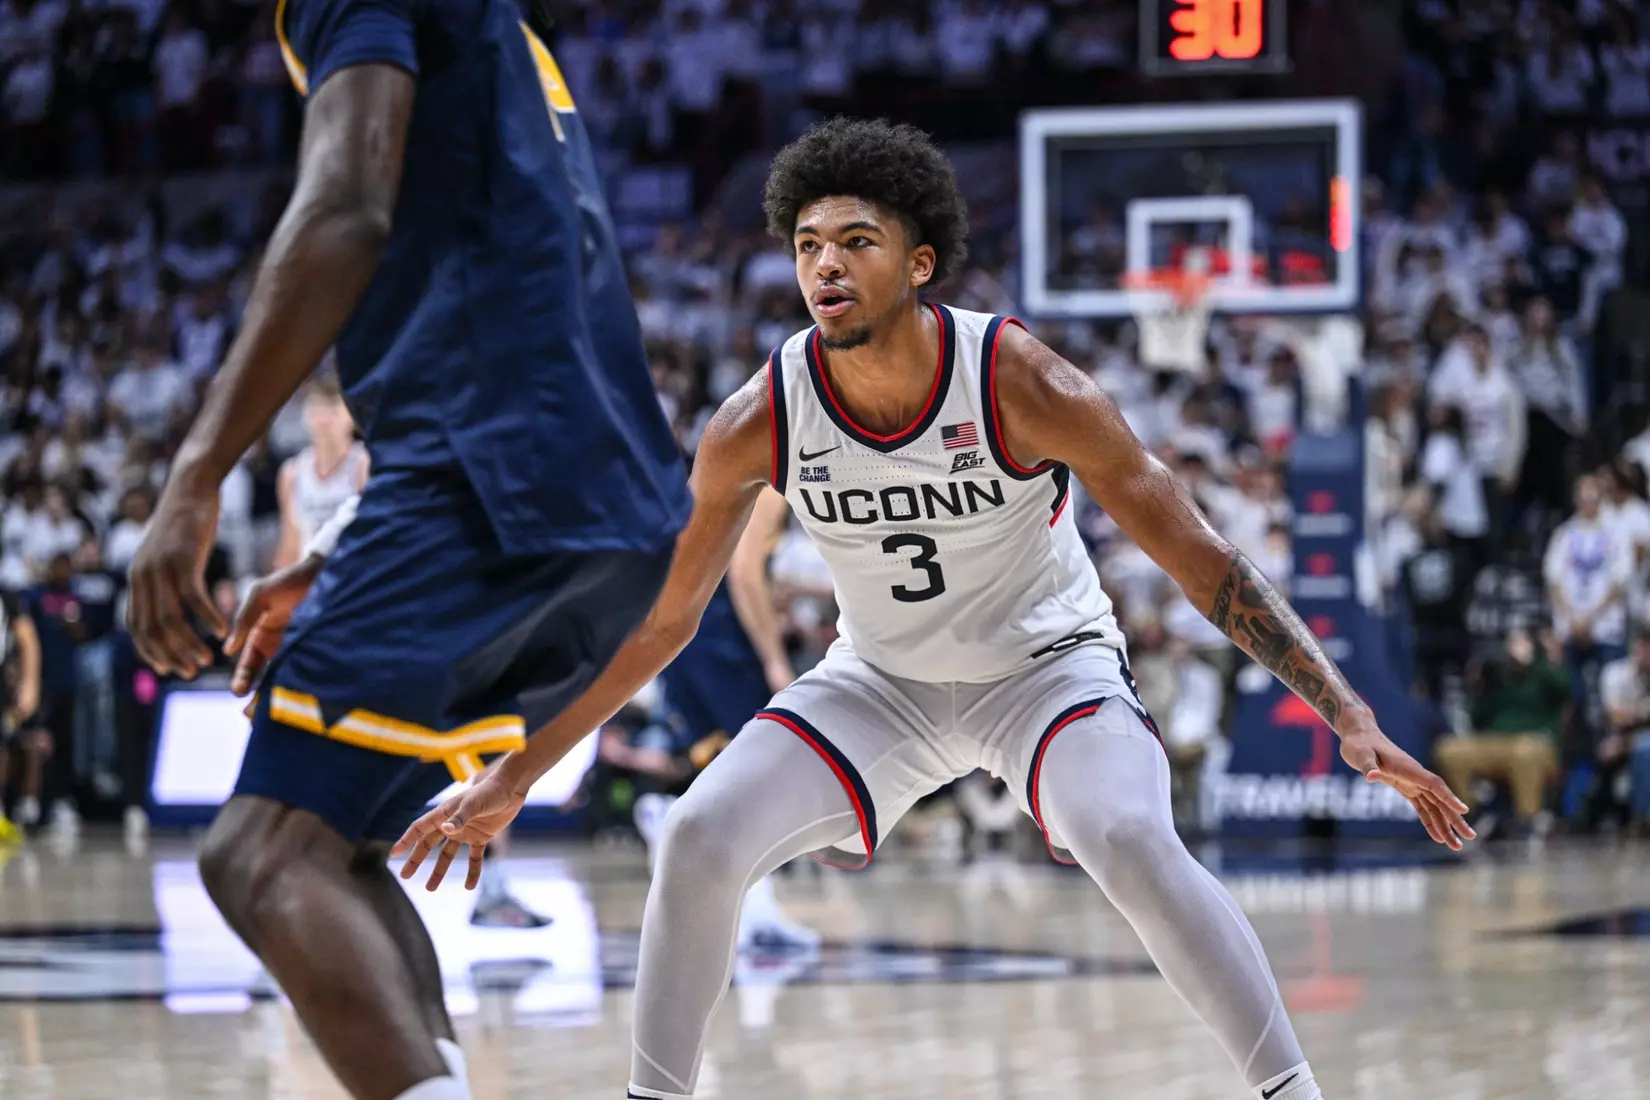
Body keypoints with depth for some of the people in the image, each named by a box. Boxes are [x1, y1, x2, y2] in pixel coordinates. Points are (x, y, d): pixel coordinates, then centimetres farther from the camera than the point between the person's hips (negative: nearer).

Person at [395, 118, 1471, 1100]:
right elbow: (655, 620, -5)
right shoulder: (760, 422, -19)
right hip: (882, 682, 3)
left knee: (1134, 842, -31)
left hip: (1049, 663, -3)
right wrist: (513, 775, -5)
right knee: (700, 836, -16)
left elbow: (1204, 561, -23)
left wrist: (1351, 716, -30)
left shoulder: (1019, 383, -28)